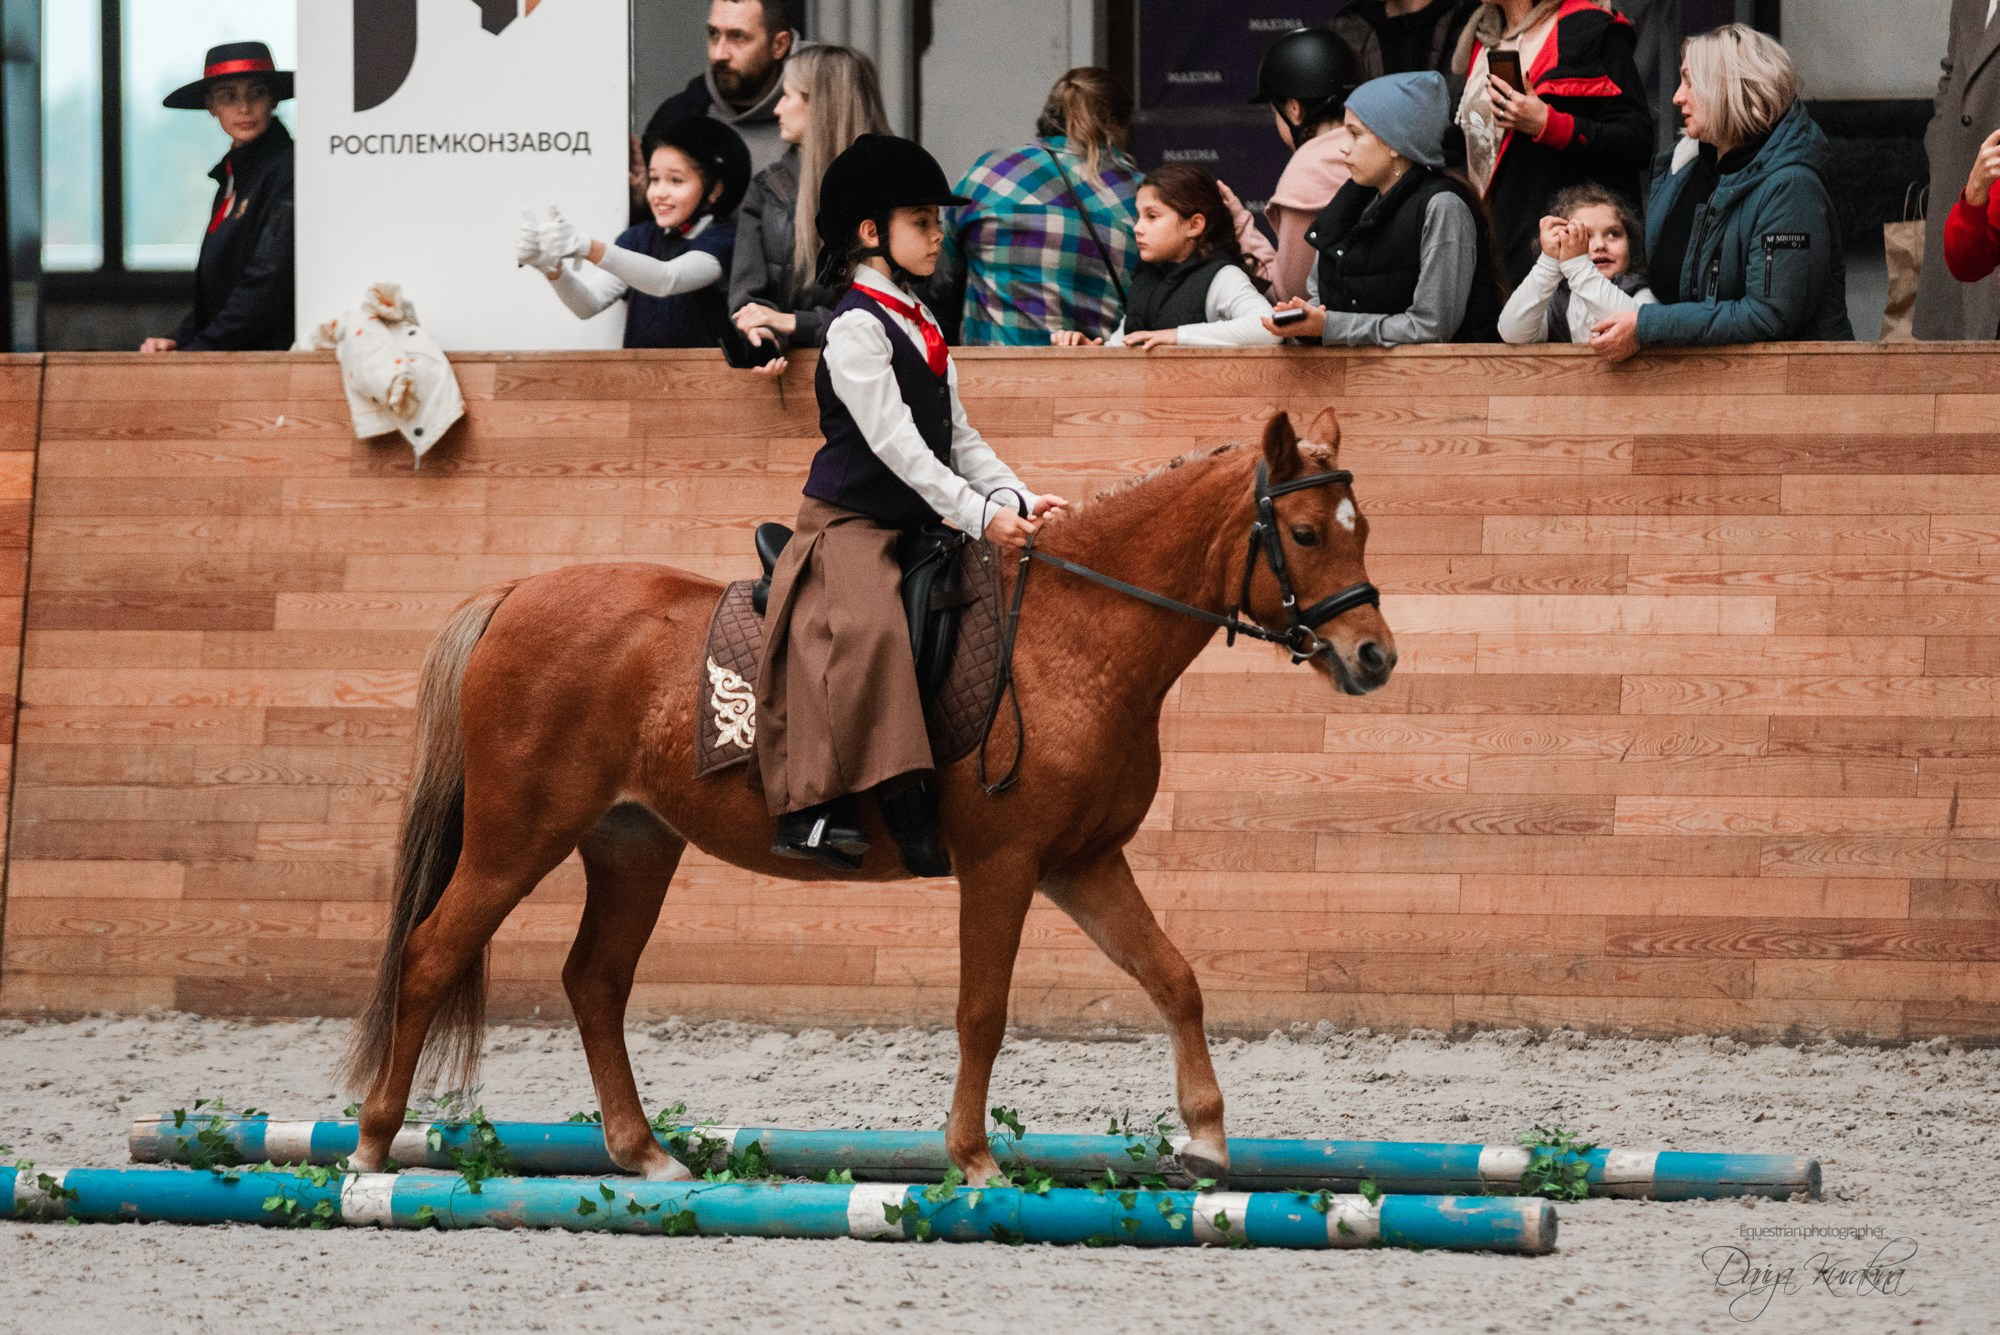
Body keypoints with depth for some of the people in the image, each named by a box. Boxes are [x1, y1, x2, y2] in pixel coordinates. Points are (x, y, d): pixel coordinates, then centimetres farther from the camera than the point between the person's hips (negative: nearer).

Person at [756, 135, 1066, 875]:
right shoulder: (857, 330, -13)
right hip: (850, 525, -9)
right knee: (869, 626, -31)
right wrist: (978, 514, -26)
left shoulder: (921, 327, 14)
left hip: (915, 524, 9)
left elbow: (958, 437, 13)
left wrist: (1015, 498, -2)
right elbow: (895, 444, -21)